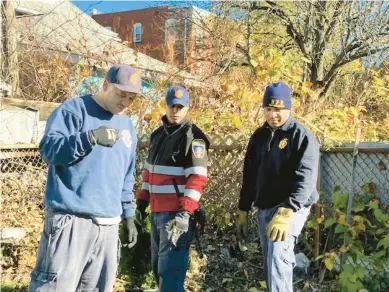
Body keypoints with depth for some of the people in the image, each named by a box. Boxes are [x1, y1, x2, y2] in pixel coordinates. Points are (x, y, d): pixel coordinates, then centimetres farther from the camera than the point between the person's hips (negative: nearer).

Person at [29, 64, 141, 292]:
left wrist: (128, 215, 19)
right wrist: (90, 138, -28)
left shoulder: (127, 126, 19)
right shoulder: (74, 109, -1)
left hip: (109, 224, 7)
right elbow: (48, 148, -13)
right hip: (71, 220, -6)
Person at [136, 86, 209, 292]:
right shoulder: (158, 135, 15)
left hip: (177, 213, -8)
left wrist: (185, 212, -25)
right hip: (157, 211, 8)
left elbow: (197, 178, -18)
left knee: (170, 268, -10)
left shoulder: (193, 138, -9)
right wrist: (142, 201, 18)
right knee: (158, 264, 18)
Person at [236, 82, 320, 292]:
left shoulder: (302, 136, -9)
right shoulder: (259, 136, 11)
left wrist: (286, 211, -32)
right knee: (271, 261, 12)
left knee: (278, 255, -23)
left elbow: (305, 179, -20)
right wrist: (243, 210, 15)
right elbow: (249, 176, 17)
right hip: (264, 209, 7)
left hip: (291, 208, -6)